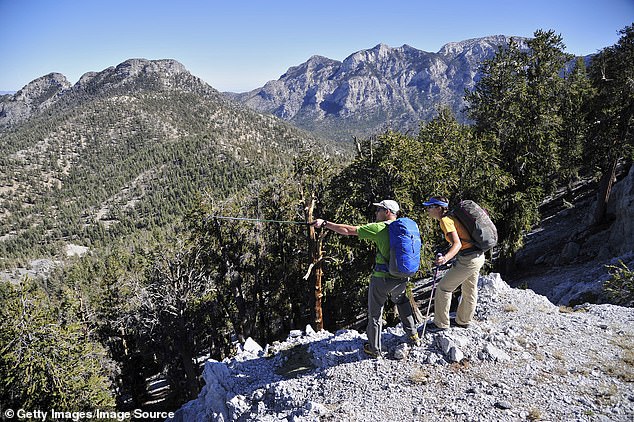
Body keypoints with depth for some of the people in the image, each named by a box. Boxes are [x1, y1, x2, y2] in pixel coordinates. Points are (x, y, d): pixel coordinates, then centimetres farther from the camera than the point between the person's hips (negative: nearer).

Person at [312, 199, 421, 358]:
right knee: (403, 303, 31)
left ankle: (374, 349, 21)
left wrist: (325, 223, -10)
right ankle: (413, 336, 38)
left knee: (375, 313, 10)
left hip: (382, 278, -6)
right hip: (401, 278, 6)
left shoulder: (379, 228, -14)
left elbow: (349, 230, -15)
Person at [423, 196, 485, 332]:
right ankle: (463, 321, 41)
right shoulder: (450, 216, 11)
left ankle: (441, 324, 13)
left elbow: (457, 244, -27)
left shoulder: (445, 220, -17)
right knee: (469, 290, 23)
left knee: (443, 288, 1)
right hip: (479, 256, 10)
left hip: (468, 259, -10)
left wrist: (446, 258, -43)